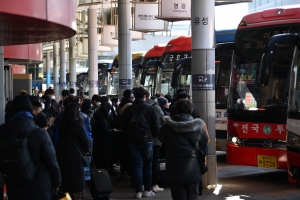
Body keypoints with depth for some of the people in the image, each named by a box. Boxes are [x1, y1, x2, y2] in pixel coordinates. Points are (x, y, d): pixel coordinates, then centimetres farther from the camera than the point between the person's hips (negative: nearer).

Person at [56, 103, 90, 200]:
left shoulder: (61, 124, 4)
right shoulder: (77, 125, -13)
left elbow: (60, 139, 10)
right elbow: (85, 140, -8)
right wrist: (87, 150, 11)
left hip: (62, 155, 6)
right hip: (74, 156, -6)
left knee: (65, 179, 14)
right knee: (77, 183, 1)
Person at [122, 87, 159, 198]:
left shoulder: (128, 109, -3)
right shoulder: (150, 109, -7)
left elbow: (123, 126, 4)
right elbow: (155, 126, -5)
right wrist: (153, 135, 13)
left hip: (133, 141, 1)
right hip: (147, 140, -1)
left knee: (137, 166, 3)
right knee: (148, 166, 10)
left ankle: (138, 191, 0)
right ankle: (147, 190, 12)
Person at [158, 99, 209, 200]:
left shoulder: (168, 125, -5)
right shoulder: (197, 126, -2)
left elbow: (161, 138, 9)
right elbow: (206, 139, 12)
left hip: (175, 168, -1)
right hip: (193, 168, 1)